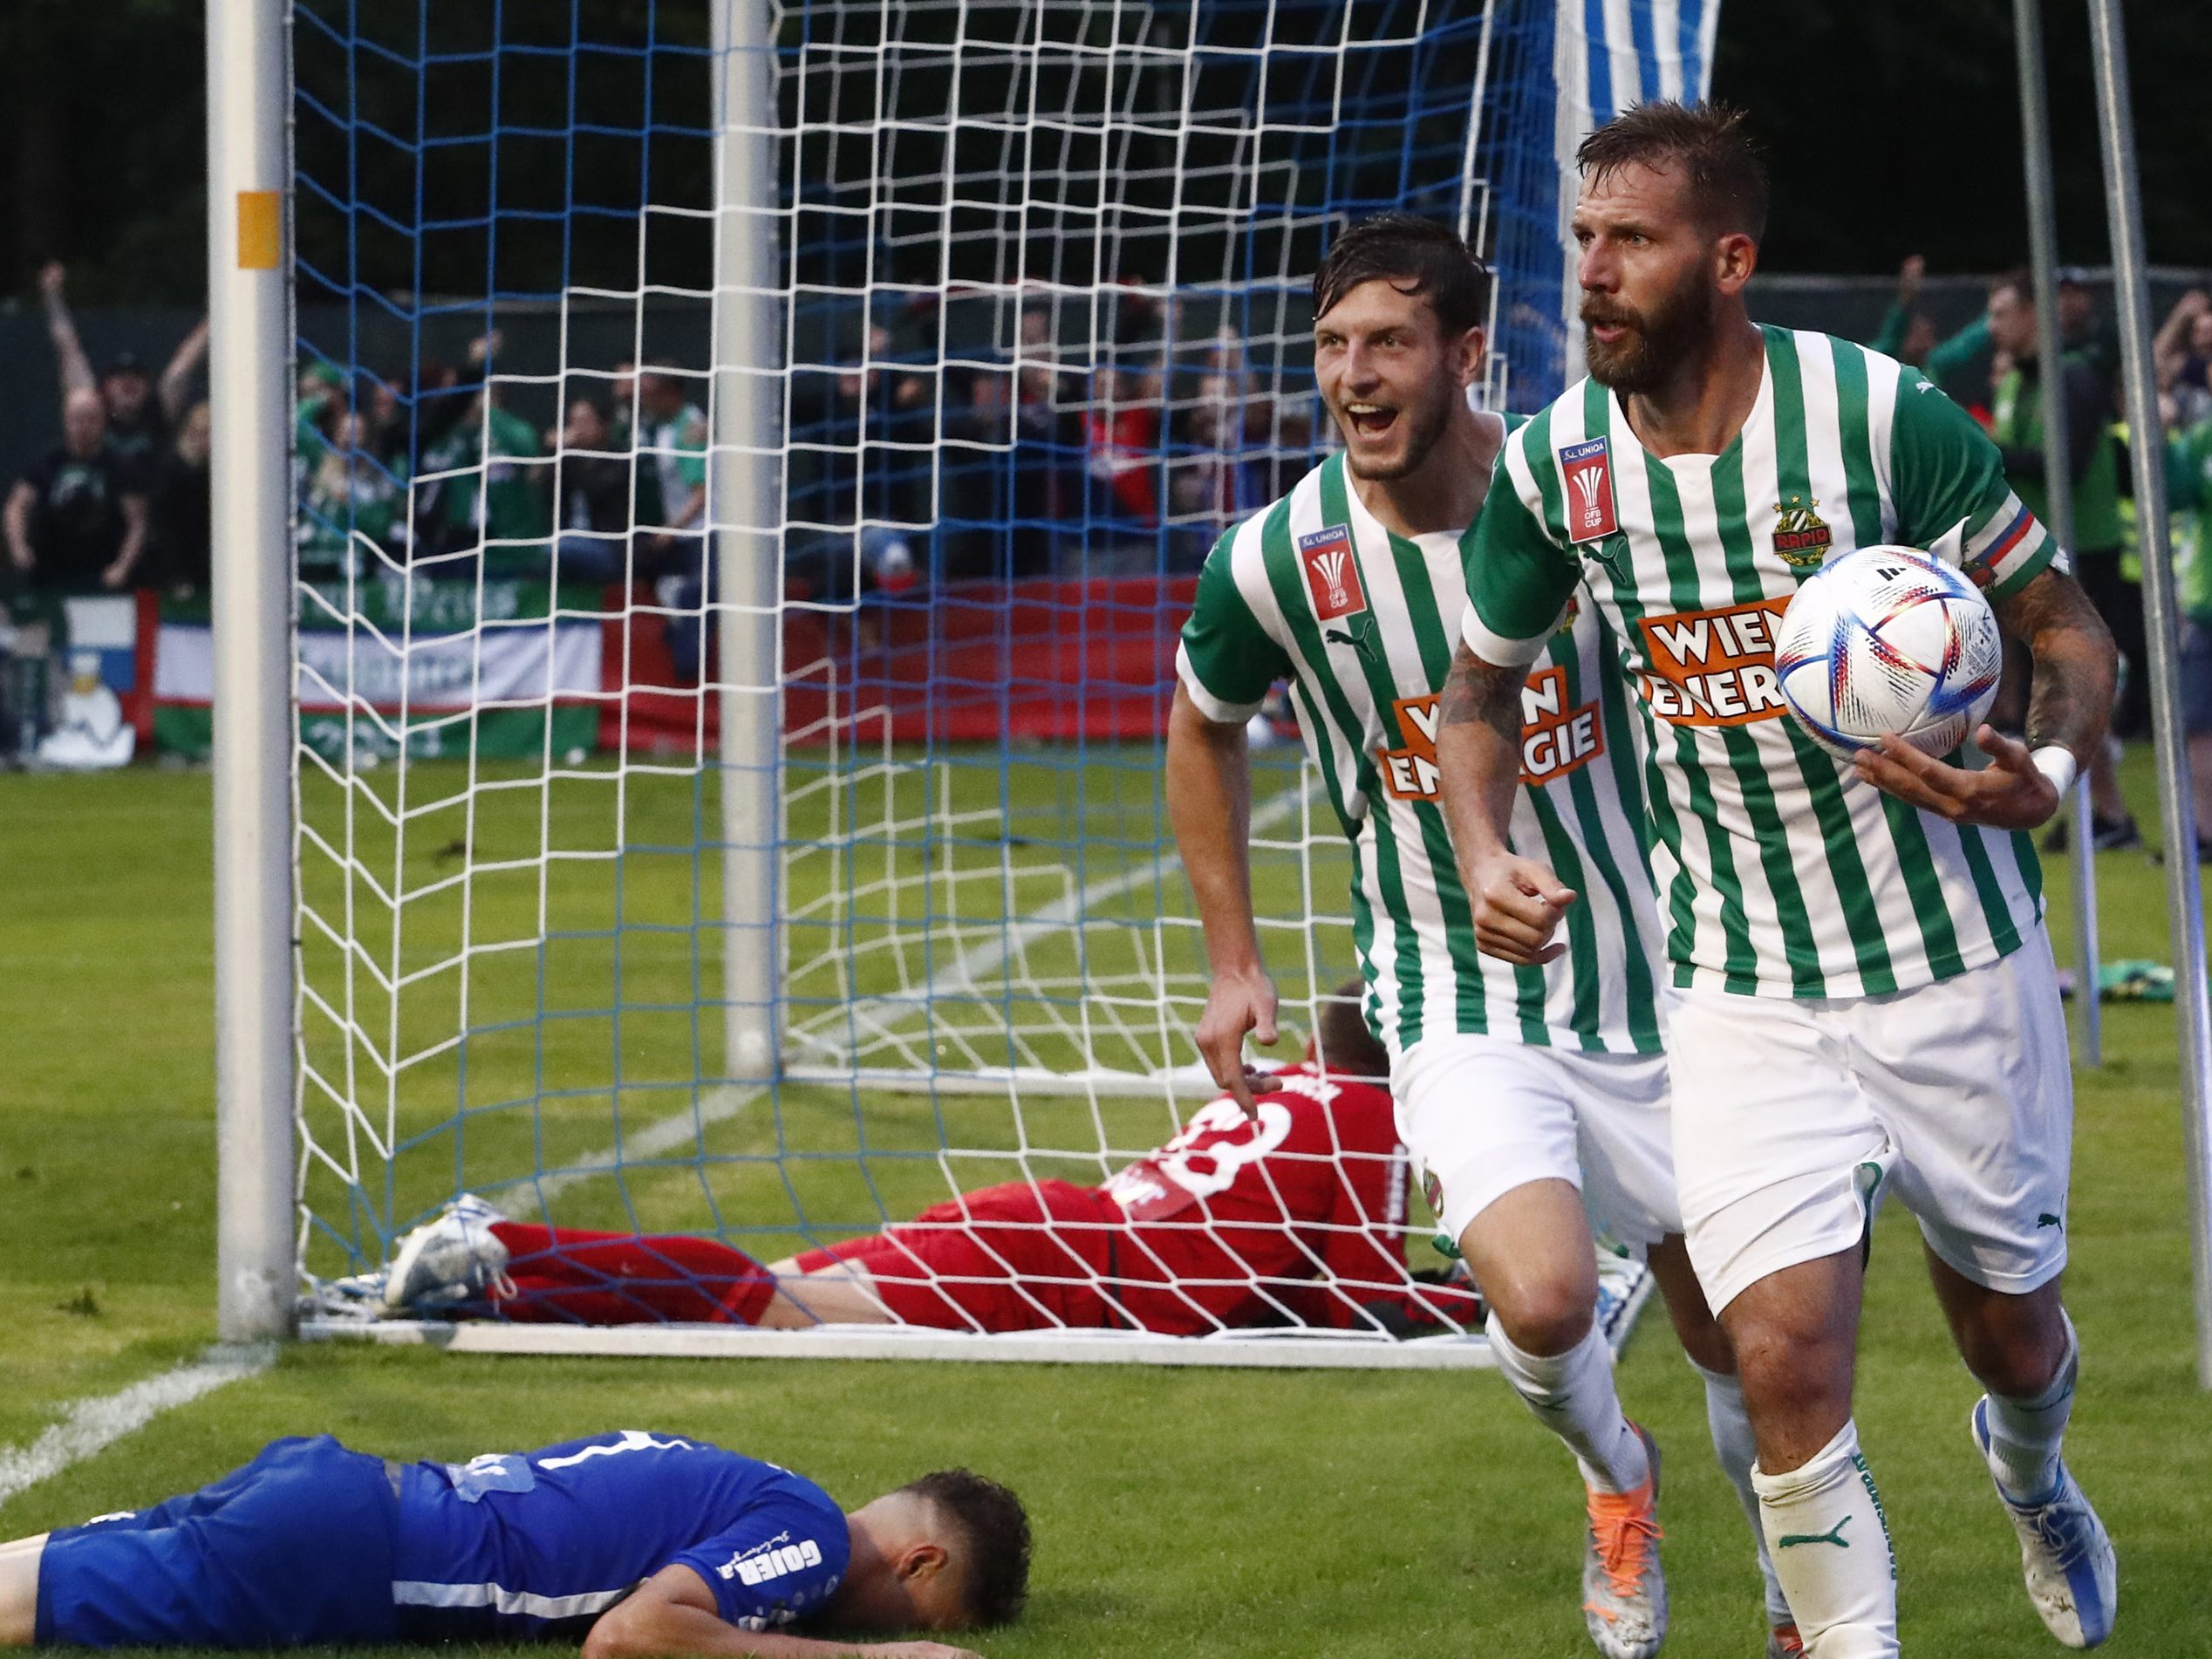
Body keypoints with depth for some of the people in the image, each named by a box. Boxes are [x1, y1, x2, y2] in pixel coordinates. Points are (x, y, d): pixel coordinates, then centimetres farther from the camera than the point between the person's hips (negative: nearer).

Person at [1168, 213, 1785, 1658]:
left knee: (1741, 1344, 8)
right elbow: (1204, 728, 11)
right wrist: (1235, 964, 11)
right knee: (1542, 1302, -25)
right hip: (1461, 1009, -1)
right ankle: (1616, 1480, 10)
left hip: (1652, 982, 1)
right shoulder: (1279, 560, -11)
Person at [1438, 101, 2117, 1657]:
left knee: (2010, 1333, 16)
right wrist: (1489, 857, -6)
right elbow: (1483, 684, 12)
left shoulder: (1879, 414, -16)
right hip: (1742, 988, 1)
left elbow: (2067, 622, -5)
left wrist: (2045, 768, -25)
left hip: (1956, 961, -1)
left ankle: (2034, 1477, 53)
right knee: (1787, 1356, -16)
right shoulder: (1556, 464, -5)